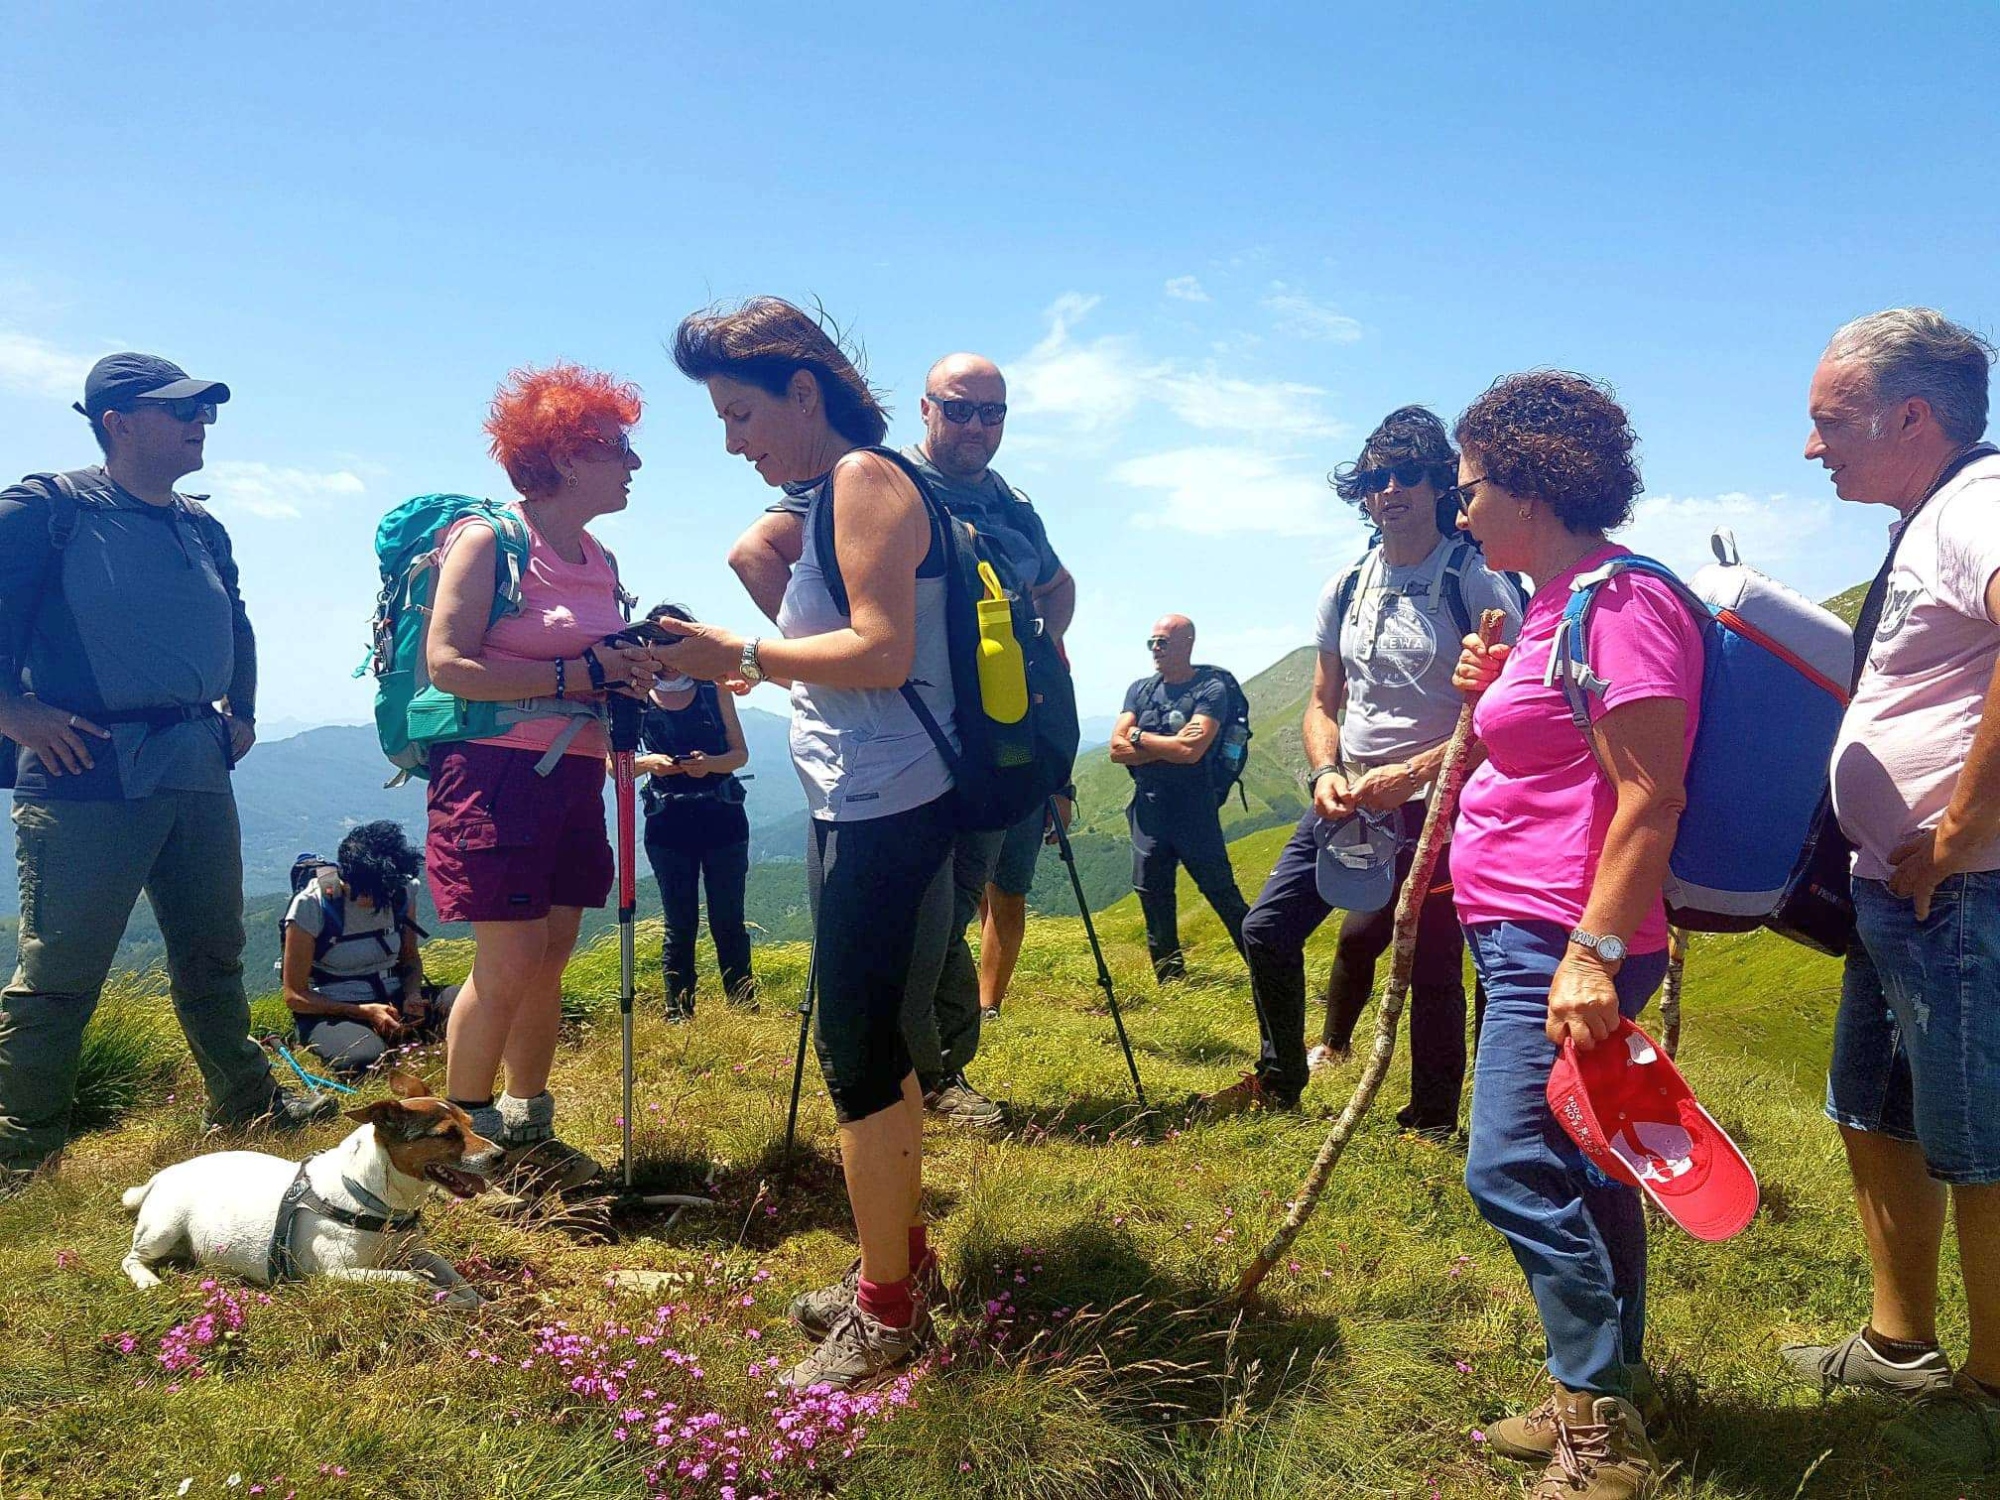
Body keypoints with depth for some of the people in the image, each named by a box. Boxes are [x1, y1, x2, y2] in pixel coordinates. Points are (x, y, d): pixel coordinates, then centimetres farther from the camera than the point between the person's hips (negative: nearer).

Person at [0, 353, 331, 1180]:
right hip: (90, 770, -6)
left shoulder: (202, 530, 15)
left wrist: (241, 712, 22)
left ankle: (246, 1101, 29)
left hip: (198, 769, 7)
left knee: (214, 953, 16)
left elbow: (235, 628, 29)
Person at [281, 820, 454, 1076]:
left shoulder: (399, 891, -1)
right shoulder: (312, 904, -14)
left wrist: (412, 995, -9)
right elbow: (295, 996, -10)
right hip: (329, 1011, -4)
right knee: (367, 1058, -38)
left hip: (392, 1000, 4)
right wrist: (364, 1013, -20)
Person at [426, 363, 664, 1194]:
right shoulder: (487, 540, -7)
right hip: (497, 773, -7)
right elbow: (449, 666, -17)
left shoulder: (600, 562, 15)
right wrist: (580, 674, -19)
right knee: (509, 964, -6)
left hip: (574, 777, 7)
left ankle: (527, 1128, 24)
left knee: (549, 961, 10)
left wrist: (637, 678, 2)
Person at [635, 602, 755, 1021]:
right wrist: (648, 763, -17)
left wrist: (710, 762, -16)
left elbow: (741, 753, 5)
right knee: (680, 924, 5)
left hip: (722, 817, 0)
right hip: (668, 822, 0)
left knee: (728, 921, 3)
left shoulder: (714, 688, 5)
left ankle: (745, 1013, 10)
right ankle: (678, 1016, 12)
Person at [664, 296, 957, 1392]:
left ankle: (887, 1314, 11)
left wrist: (742, 657, -14)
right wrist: (745, 665, 12)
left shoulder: (865, 478, -10)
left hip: (884, 810, -10)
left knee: (859, 1058, -3)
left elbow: (885, 651, -20)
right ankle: (900, 1259, 33)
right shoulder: (833, 495, 19)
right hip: (863, 806, 10)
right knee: (875, 1048, 17)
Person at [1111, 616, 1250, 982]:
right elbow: (1117, 750, 0)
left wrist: (1140, 737, -6)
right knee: (1152, 894, 9)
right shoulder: (1140, 689, 11)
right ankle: (1170, 978, 21)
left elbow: (1192, 750, -19)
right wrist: (1170, 746, -11)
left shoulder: (1211, 689, -6)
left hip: (1194, 810, -5)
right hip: (1148, 807, 6)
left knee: (1221, 891, -4)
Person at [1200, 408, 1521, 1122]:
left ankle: (1432, 1121, 20)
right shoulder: (1345, 589, 8)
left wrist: (1412, 772, -19)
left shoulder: (1477, 583, -9)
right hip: (1349, 798, 6)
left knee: (1431, 965, 0)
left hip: (1435, 806, -5)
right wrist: (1327, 775, -5)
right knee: (1267, 928, 5)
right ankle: (1280, 1076, 25)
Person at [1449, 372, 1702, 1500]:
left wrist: (1594, 952, -25)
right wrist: (1494, 689, 12)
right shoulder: (1560, 603, 18)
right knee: (1577, 1170, 15)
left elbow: (1651, 795, -21)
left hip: (1566, 941, -11)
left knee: (1513, 1166, -11)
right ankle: (1611, 1404, 28)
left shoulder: (1620, 601, -14)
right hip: (1531, 934, 11)